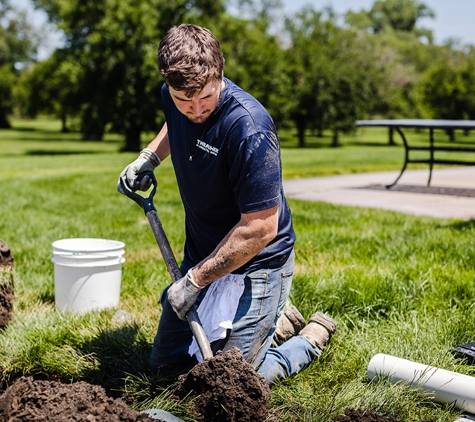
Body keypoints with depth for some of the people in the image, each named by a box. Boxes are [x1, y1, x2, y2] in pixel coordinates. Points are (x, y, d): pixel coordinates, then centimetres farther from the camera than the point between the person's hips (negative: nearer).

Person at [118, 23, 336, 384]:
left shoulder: (249, 128, -30)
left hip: (255, 264, -8)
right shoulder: (175, 99, -6)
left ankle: (313, 337, 18)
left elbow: (260, 228, -27)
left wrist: (195, 280, -20)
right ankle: (275, 321, 29)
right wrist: (149, 157, 6)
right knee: (165, 364, 17)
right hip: (201, 254, 8)